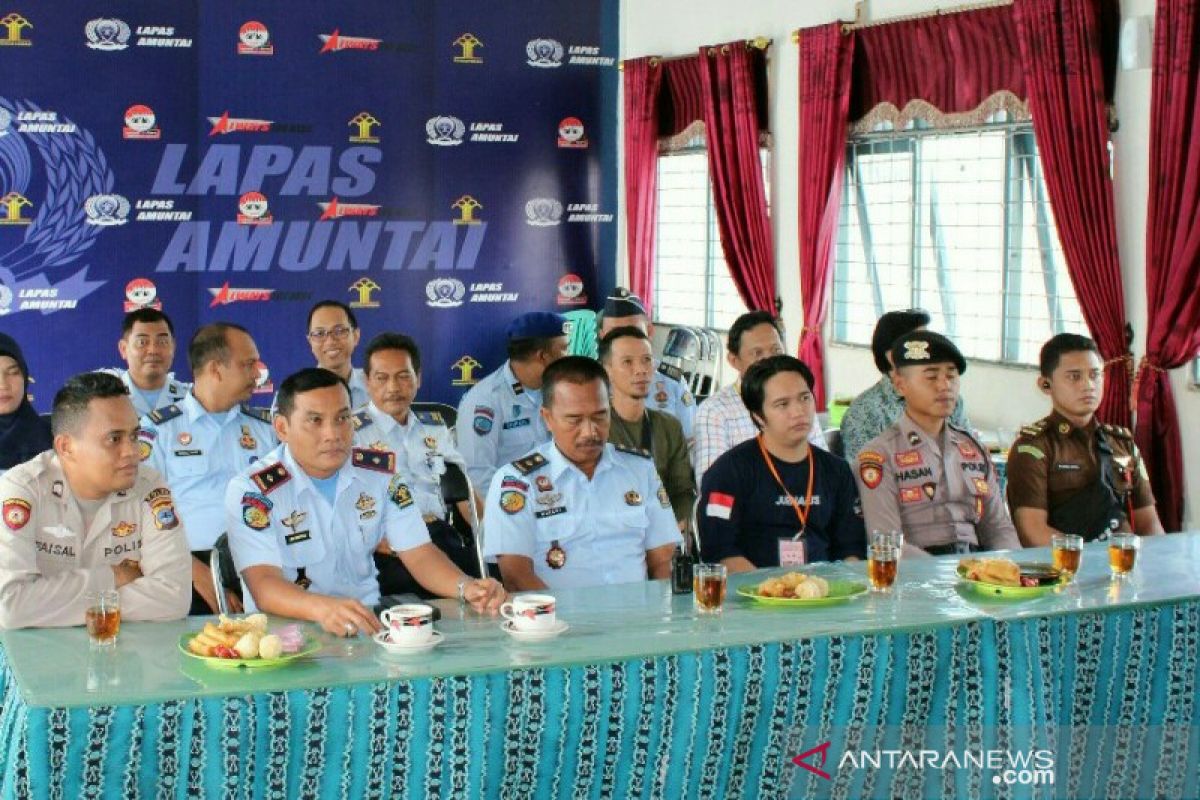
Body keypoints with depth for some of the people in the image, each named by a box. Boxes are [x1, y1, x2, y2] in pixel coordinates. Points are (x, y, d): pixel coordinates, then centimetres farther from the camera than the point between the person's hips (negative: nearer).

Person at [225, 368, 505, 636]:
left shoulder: (381, 473, 4)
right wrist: (323, 608, -41)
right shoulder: (250, 490, -10)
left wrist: (466, 587, -19)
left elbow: (418, 554, 3)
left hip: (369, 620, 2)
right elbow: (263, 584, -20)